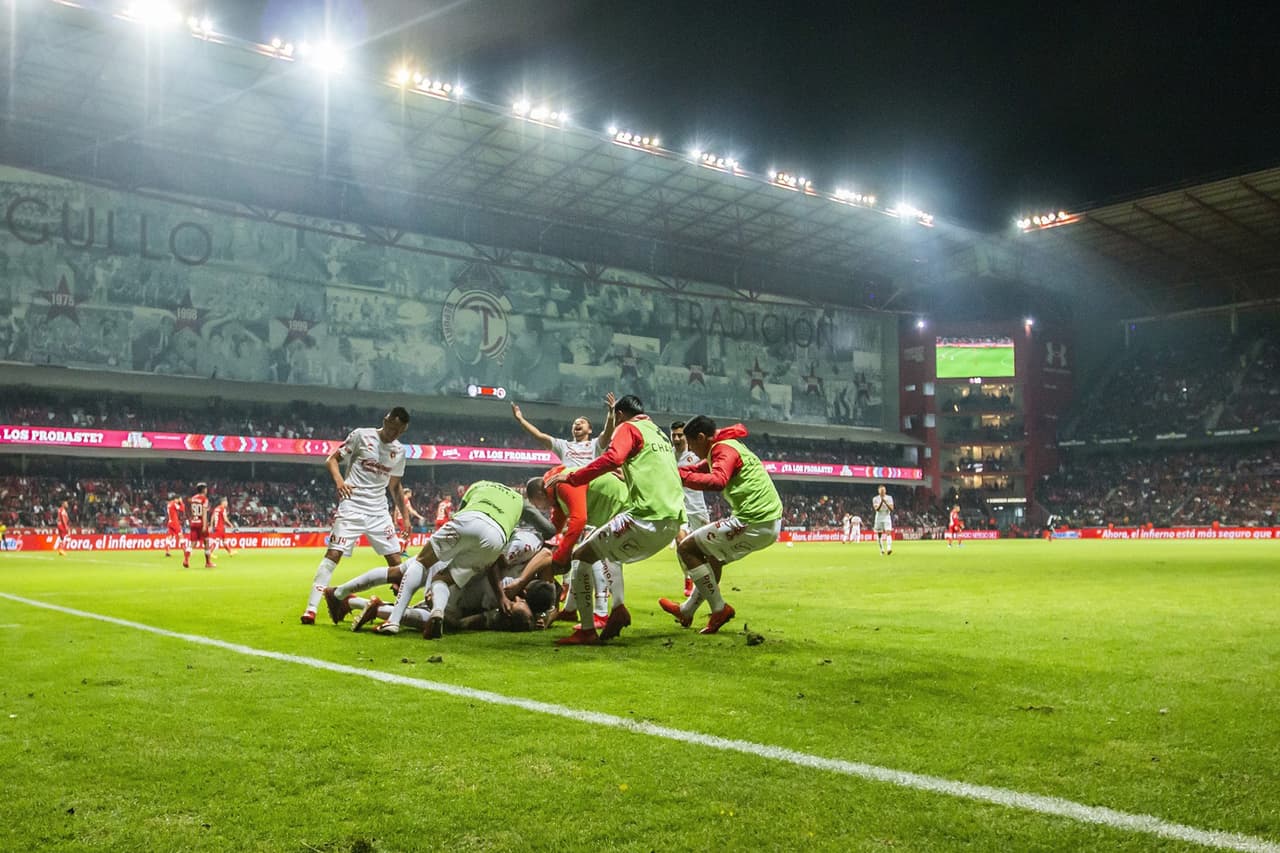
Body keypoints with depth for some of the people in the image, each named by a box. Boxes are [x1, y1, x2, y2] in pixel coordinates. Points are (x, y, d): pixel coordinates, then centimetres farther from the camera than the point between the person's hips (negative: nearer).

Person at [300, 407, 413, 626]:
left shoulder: (399, 450, 10)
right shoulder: (361, 435, -3)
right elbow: (332, 460, -1)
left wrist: (405, 515, 12)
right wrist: (339, 480, -21)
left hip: (379, 511, 5)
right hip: (351, 507, -4)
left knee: (395, 559, 1)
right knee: (333, 554, -12)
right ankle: (311, 608, -9)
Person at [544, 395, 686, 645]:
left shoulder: (628, 428, 2)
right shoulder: (659, 433, 26)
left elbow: (612, 458, -18)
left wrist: (571, 477, -15)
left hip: (647, 517, -9)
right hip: (674, 519, 9)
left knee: (582, 555, -1)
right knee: (613, 551, 31)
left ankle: (587, 631, -7)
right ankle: (619, 608, 12)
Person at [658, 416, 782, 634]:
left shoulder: (724, 449, -11)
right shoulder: (729, 447, 20)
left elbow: (717, 481, -31)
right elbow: (700, 468, 32)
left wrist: (681, 476, -26)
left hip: (753, 523, -10)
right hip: (771, 522, 11)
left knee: (687, 549, -1)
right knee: (713, 555, 29)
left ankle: (719, 609, 0)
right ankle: (687, 611, 40)